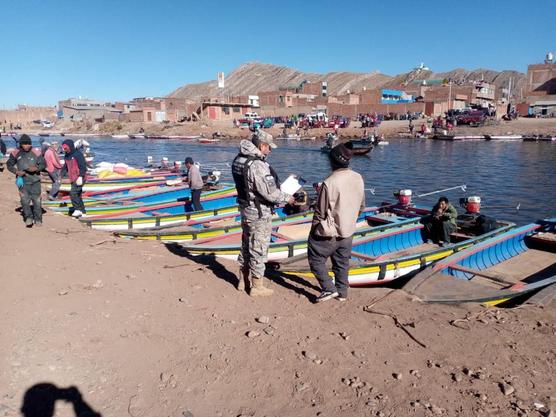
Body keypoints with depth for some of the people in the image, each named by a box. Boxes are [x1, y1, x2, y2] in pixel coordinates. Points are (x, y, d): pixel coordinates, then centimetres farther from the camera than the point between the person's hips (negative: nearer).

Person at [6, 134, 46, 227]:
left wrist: (36, 168, -17)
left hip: (35, 180, -1)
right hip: (23, 181, 1)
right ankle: (28, 217, 4)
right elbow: (9, 165, 11)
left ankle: (38, 220, 16)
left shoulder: (36, 153, -3)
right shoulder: (16, 153, 1)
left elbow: (43, 164, 3)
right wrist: (16, 171, -7)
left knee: (37, 200, 4)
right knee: (24, 200, -10)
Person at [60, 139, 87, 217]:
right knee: (77, 194, 12)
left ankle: (78, 209, -12)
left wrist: (80, 176, -26)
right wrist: (61, 176, 18)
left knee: (73, 193, -19)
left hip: (79, 179, -9)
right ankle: (82, 209, 22)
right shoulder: (67, 156, 13)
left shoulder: (78, 154, -13)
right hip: (73, 179, 9)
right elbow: (65, 167, 24)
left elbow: (83, 166, -19)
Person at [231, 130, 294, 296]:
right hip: (259, 213, -9)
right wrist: (287, 198, -7)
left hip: (245, 207, 9)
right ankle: (257, 287, 17)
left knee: (246, 245, 20)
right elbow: (270, 193, -24)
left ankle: (243, 281, 34)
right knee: (258, 249, 4)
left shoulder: (239, 160, 3)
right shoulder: (258, 165, -25)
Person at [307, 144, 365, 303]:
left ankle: (329, 289, 9)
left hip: (329, 234, -6)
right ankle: (342, 292, 30)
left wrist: (313, 231, 0)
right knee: (342, 262, 20)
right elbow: (361, 206, 8)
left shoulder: (329, 183, -25)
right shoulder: (358, 179, -4)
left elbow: (320, 213, -16)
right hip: (348, 232, 7)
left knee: (316, 259, 12)